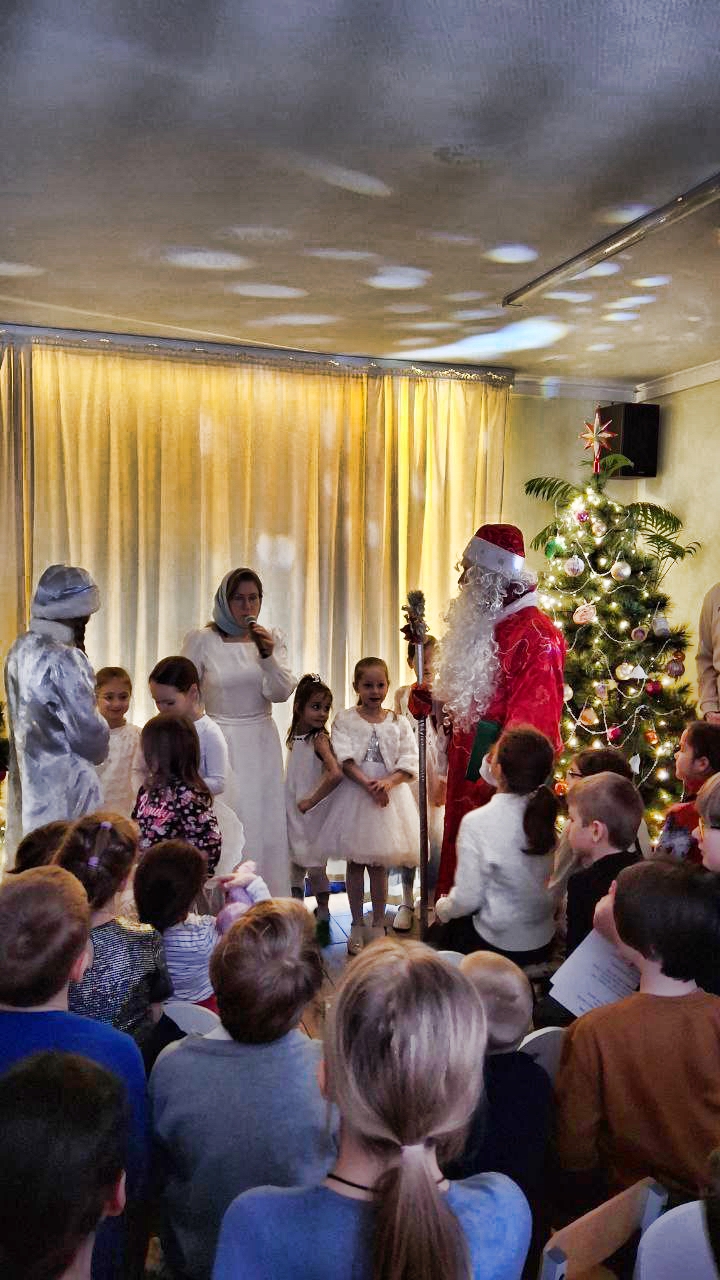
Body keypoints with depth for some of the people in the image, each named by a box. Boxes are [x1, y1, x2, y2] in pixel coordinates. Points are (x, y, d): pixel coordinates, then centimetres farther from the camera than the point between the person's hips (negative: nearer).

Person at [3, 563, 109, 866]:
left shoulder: (20, 649, 2)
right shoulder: (63, 660, -23)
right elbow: (89, 732, -19)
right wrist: (100, 747, 2)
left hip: (26, 780, 8)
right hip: (64, 785, -8)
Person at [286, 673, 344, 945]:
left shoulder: (319, 739, -15)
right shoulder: (293, 737, 4)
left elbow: (336, 773, -29)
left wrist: (311, 801, -20)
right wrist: (290, 805, 6)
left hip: (315, 812, -6)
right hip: (293, 814, 6)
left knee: (315, 868, 2)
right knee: (295, 868, 13)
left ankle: (322, 921, 18)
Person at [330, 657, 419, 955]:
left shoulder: (398, 723, 3)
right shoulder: (344, 720, -2)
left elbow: (409, 762, -4)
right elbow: (345, 759, -12)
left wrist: (387, 781, -21)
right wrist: (368, 784, -24)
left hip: (389, 796, 1)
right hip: (356, 795, -1)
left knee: (379, 863, 9)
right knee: (355, 862, 7)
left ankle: (378, 925, 21)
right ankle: (356, 925, 20)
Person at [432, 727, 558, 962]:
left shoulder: (477, 823, -27)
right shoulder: (544, 811, -12)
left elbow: (467, 899, -18)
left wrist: (441, 908, 0)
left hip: (500, 948, -5)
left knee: (439, 930, 25)